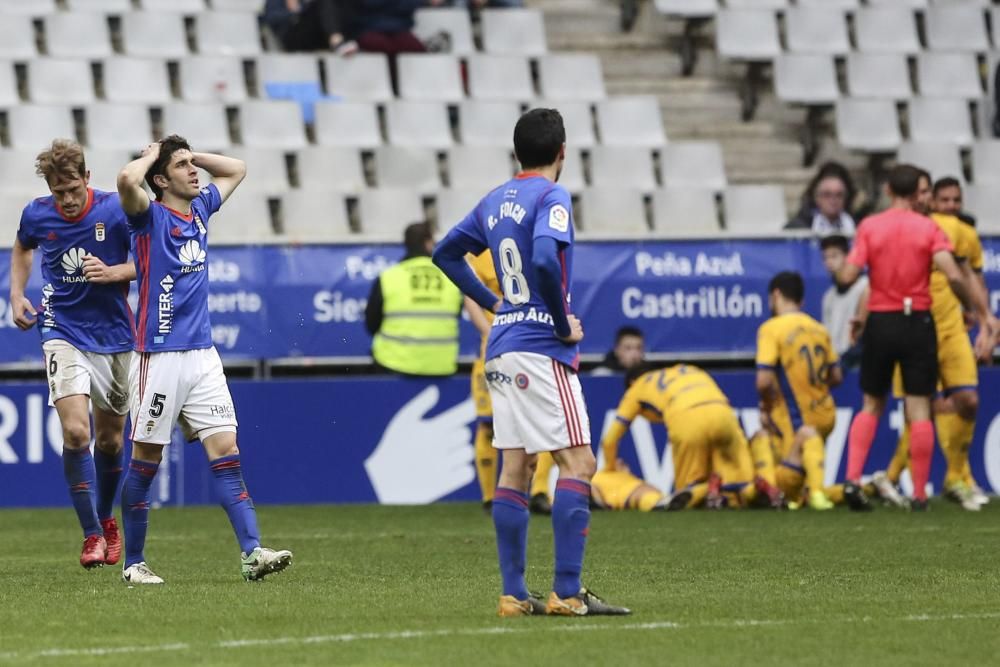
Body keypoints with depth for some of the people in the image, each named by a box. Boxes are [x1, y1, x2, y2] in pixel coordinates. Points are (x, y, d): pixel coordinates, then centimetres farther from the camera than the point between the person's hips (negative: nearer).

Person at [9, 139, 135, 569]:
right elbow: (22, 248, 19)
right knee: (75, 432, -18)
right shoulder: (37, 215, -4)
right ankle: (92, 534, -12)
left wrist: (114, 272, -23)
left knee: (109, 439, 11)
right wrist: (16, 295, 7)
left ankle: (105, 520, 36)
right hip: (63, 335, 0)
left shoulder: (115, 211, -12)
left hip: (113, 336, 0)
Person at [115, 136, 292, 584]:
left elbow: (237, 170, 29)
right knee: (146, 460, 2)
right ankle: (133, 563, 12)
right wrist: (153, 156, -9)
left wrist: (190, 153, 15)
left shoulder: (200, 208, 13)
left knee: (226, 451, -4)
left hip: (203, 356, 6)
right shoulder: (151, 217, -7)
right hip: (159, 358, -6)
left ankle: (251, 552, -11)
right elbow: (127, 180, -29)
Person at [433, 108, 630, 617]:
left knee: (515, 469, 8)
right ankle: (567, 593, -15)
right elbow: (544, 259, -25)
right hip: (541, 347, -8)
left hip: (501, 347, 8)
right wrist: (564, 324, -14)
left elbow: (445, 254, 24)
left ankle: (513, 594, 7)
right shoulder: (551, 197, -9)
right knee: (578, 462, -8)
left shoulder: (495, 202, 14)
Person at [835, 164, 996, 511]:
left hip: (880, 324, 1)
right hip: (918, 323, -1)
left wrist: (840, 265, 14)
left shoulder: (869, 227, -2)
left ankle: (852, 478, -1)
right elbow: (953, 276, -14)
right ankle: (919, 493, 3)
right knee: (919, 410, 3)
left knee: (871, 406, 14)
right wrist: (982, 311, -6)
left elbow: (848, 276, -9)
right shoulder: (928, 228, -4)